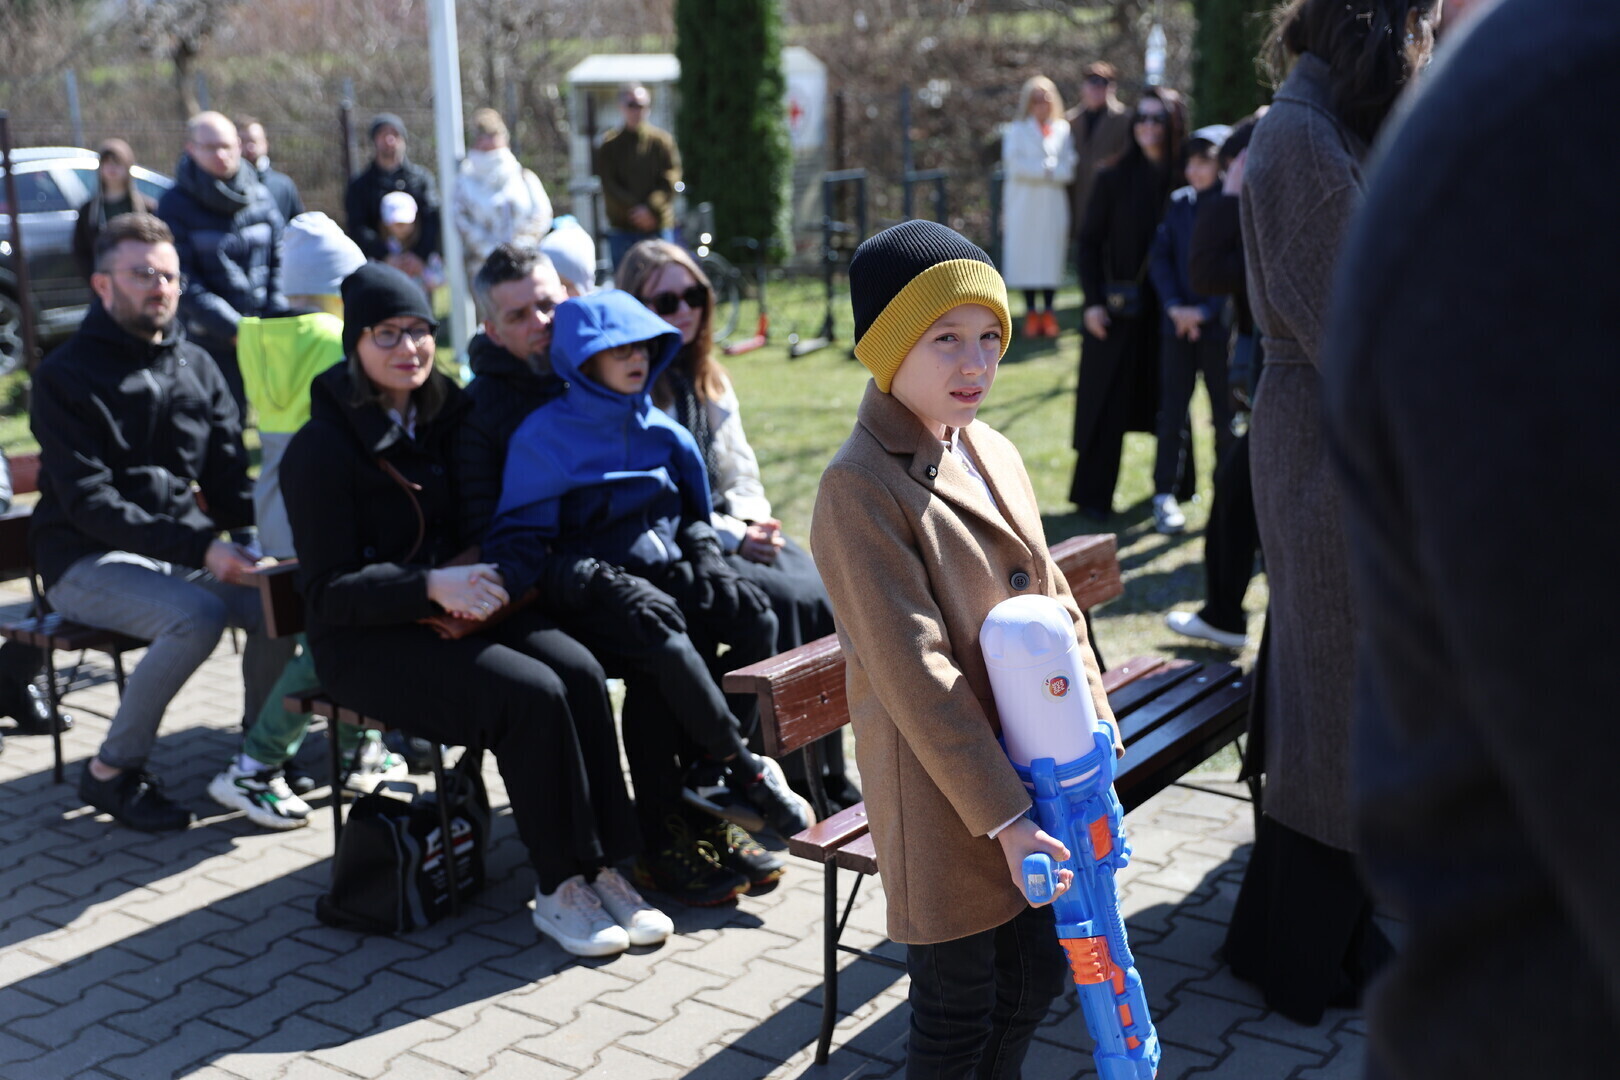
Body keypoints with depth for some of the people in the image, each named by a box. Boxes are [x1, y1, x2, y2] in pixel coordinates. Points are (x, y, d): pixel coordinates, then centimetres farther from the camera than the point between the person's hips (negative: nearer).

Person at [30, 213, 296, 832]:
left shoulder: (198, 369, 11)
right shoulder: (67, 376, -6)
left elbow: (229, 486, 9)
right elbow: (89, 503, -16)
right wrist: (198, 547, -27)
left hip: (183, 550, 5)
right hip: (88, 562, -5)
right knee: (197, 616, -32)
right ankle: (112, 771, -13)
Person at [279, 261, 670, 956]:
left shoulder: (445, 416, 10)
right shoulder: (320, 449, -9)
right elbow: (329, 592, -14)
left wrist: (481, 576, 0)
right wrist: (433, 586, -27)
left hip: (460, 611, 6)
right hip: (366, 640, -6)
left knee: (579, 670, -22)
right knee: (531, 693, -28)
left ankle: (602, 867, -16)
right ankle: (558, 888, -16)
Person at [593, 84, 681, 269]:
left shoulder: (662, 140, 4)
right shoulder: (609, 144, 4)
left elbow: (670, 180, -2)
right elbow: (609, 185, -2)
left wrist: (650, 210, -15)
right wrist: (635, 210, -13)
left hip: (659, 226, 0)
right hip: (622, 228, 0)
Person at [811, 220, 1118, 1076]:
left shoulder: (996, 456, 6)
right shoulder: (858, 487, -18)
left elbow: (1054, 606, 12)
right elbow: (913, 672, -21)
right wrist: (1003, 817, -21)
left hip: (1032, 765, 7)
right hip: (943, 796, -7)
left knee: (1039, 971, 21)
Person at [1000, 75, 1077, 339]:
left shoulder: (1062, 130, 12)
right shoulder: (1017, 130, 8)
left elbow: (1068, 169, 3)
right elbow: (1013, 164, -6)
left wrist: (1045, 169, -11)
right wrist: (1048, 169, -9)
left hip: (1053, 205, 1)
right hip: (1025, 205, -1)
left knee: (1052, 256, -1)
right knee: (1025, 256, -4)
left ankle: (1048, 312, 3)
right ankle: (1031, 312, 1)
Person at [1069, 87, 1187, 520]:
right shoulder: (1114, 179, -3)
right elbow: (1089, 241, -1)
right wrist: (1093, 301, -9)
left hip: (1170, 306, 2)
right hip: (1119, 306, -2)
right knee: (1108, 401, 1)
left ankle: (1175, 481, 28)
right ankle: (1093, 495, 8)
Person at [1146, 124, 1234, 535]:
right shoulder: (1179, 203, 6)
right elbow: (1160, 258, 6)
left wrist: (1205, 312, -14)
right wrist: (1174, 306, -8)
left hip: (1219, 327, -3)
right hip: (1177, 326, 3)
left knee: (1225, 415, 6)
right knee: (1172, 411, 4)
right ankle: (1165, 494, 11)